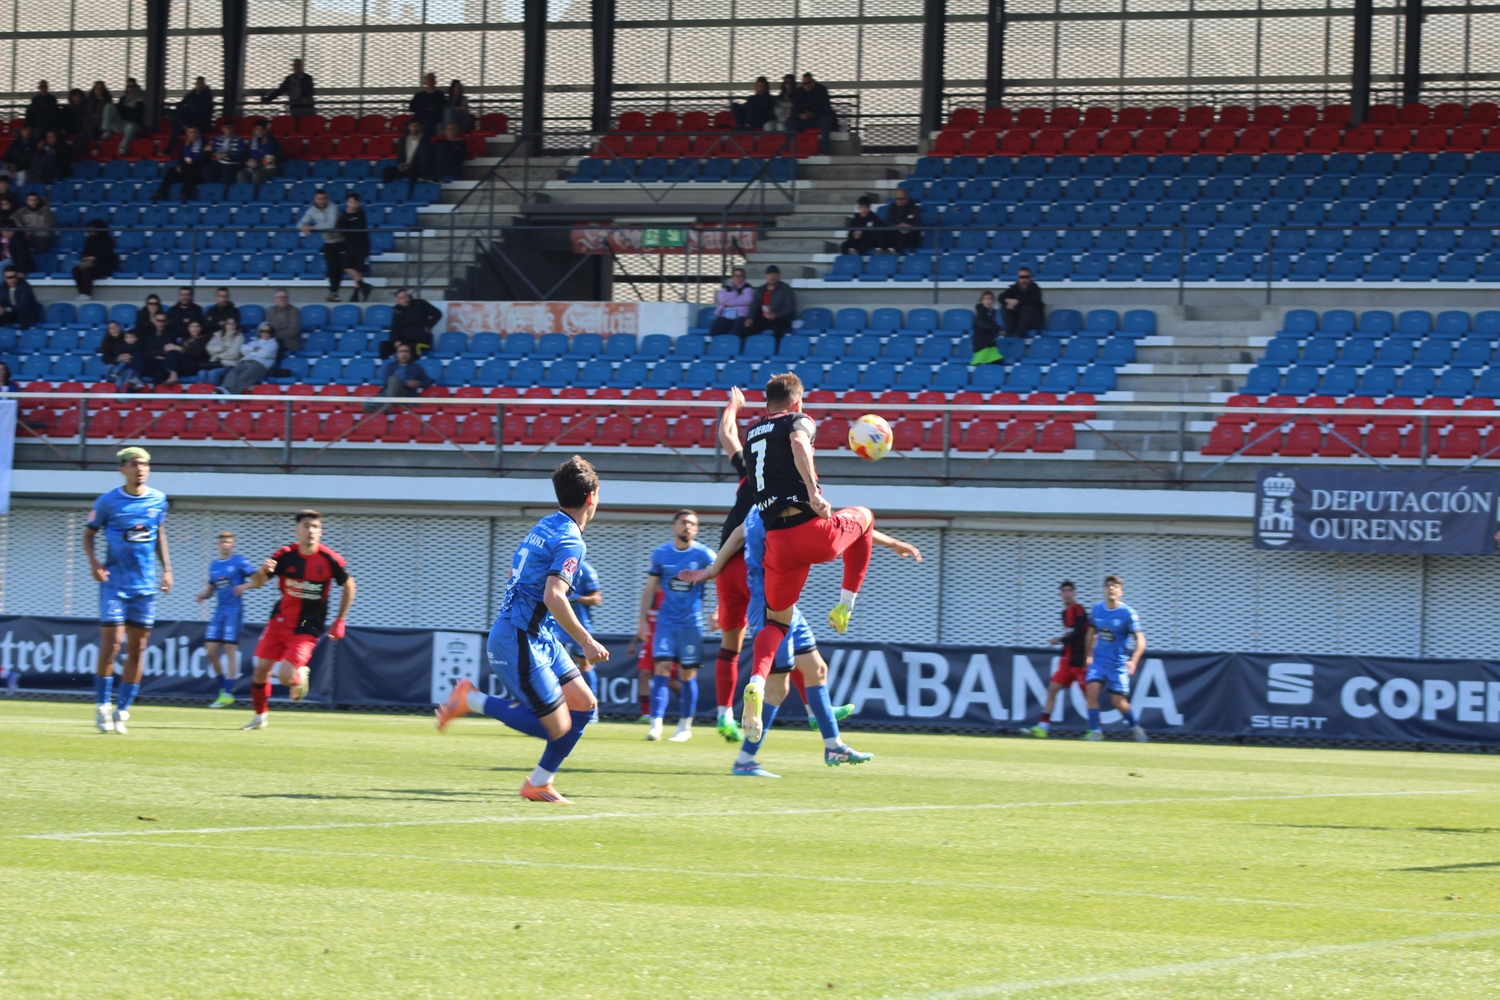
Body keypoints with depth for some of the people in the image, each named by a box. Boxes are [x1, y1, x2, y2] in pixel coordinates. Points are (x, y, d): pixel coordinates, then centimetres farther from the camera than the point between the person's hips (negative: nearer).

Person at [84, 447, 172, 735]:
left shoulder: (158, 500, 4)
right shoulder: (108, 501, -6)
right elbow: (89, 533, 4)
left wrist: (167, 568, 10)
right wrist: (94, 562, -12)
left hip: (145, 584, 4)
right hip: (115, 582, -4)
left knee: (137, 649, 3)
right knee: (111, 644, -11)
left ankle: (122, 711, 11)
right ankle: (102, 706, 3)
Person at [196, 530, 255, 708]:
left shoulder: (239, 562, -3)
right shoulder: (214, 566, 14)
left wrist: (245, 586, -22)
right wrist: (204, 594, 2)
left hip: (234, 611, -6)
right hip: (219, 612, 6)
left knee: (230, 650, -9)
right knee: (211, 651, 1)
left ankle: (227, 693, -7)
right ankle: (223, 686, 17)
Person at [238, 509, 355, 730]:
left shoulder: (330, 560, -14)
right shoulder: (285, 555, -10)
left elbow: (348, 586, 3)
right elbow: (257, 583, -7)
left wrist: (339, 621, 1)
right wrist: (262, 572, -31)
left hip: (307, 628, -3)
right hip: (280, 621, 3)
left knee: (285, 676, -16)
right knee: (261, 669, 1)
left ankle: (300, 675, 21)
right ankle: (260, 715, 24)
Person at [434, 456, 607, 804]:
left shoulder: (545, 527, 12)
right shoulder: (571, 543, -17)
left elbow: (513, 572, 25)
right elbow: (554, 597, -29)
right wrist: (586, 642, -23)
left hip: (541, 638, 10)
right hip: (519, 643, -10)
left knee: (585, 704, 9)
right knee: (557, 727, -9)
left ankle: (539, 783, 14)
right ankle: (471, 700, -1)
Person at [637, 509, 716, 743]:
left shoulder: (704, 555, -5)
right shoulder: (660, 554, 2)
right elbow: (650, 589, 8)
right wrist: (642, 620, 3)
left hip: (692, 623, -1)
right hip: (666, 621, 1)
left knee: (688, 675, 4)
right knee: (662, 669, -10)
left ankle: (685, 726, 14)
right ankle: (656, 724, -14)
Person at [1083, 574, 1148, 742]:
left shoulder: (1128, 613, -12)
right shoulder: (1097, 609, 1)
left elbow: (1140, 640, -14)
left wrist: (1133, 661, -28)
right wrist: (1089, 655, 17)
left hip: (1118, 664, -3)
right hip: (1099, 660, 3)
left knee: (1119, 702, 1)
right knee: (1091, 690, -17)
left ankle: (1134, 726, 29)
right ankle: (1095, 731, -11)